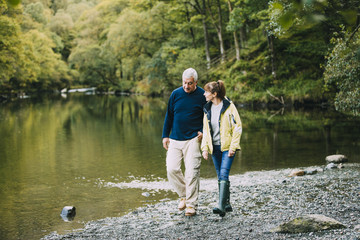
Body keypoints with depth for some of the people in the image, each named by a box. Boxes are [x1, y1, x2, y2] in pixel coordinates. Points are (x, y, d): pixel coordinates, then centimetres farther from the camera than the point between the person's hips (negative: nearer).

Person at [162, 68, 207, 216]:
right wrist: (165, 136, 11)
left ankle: (191, 205, 3)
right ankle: (183, 195, 19)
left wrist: (203, 131, -7)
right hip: (175, 140, 3)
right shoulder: (175, 94, 4)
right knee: (171, 169, -3)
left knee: (192, 172, -7)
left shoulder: (202, 96, -3)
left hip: (193, 139, -3)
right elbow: (169, 115, 13)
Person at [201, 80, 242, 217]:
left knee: (223, 175, -16)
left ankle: (221, 206, -21)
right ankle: (227, 204, 20)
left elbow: (237, 127, -9)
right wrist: (205, 148, 5)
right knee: (220, 177, 10)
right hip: (215, 147, 6)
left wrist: (233, 147, -14)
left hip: (227, 147, -6)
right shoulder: (207, 109, 9)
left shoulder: (228, 106, -9)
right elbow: (205, 130, 14)